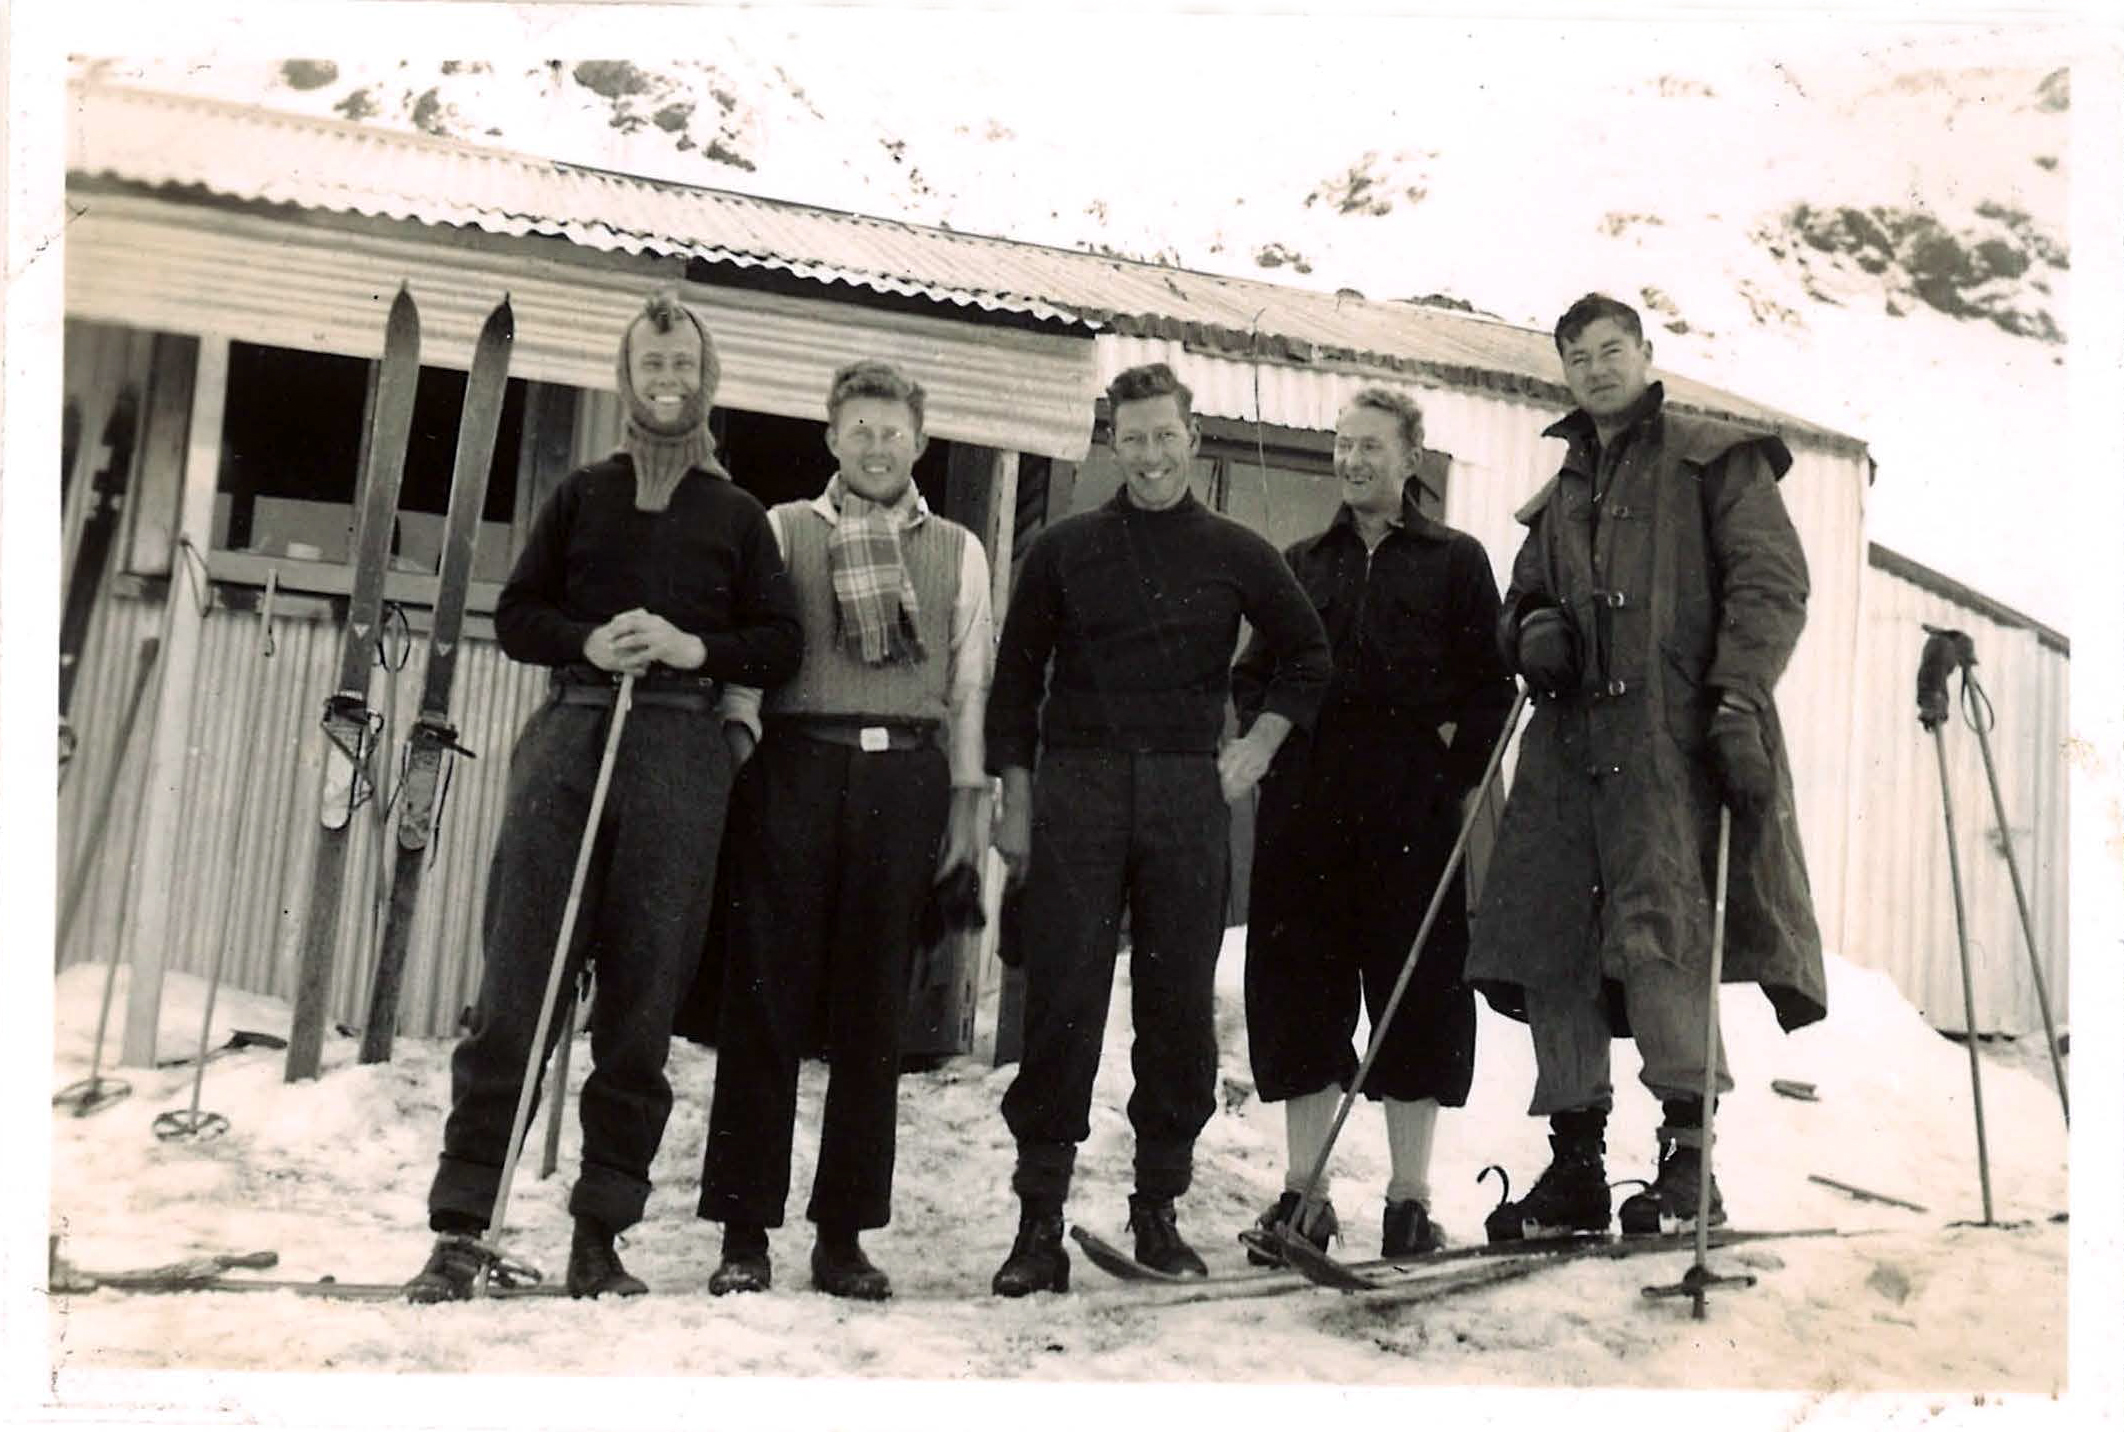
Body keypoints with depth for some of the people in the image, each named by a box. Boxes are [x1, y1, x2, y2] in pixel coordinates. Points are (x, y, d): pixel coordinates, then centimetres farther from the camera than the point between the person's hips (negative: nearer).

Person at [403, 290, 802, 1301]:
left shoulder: (737, 515, 16)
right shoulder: (581, 495, 17)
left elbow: (781, 643, 10)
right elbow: (516, 614, 12)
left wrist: (695, 648, -7)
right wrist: (588, 643, -7)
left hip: (682, 750, 0)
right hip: (572, 734, 0)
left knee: (644, 993, -1)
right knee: (516, 982, -7)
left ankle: (600, 1235, 8)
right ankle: (461, 1226, -2)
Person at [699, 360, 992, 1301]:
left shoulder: (957, 552, 15)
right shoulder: (784, 531, 11)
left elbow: (970, 685, 13)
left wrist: (968, 800, 8)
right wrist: (741, 740, -10)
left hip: (905, 775, 1)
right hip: (796, 765, -1)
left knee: (872, 1010, 5)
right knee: (766, 994, -2)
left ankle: (843, 1233, 13)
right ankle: (744, 1230, 6)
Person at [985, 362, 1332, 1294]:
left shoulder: (1235, 555, 8)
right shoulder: (1063, 551, 6)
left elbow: (1307, 655, 19)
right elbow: (1016, 679, 7)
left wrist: (1258, 747, 8)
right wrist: (1016, 800, 1)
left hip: (1189, 796, 1)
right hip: (1076, 790, -1)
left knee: (1179, 1006, 5)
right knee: (1061, 1002, -4)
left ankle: (1158, 1207, 17)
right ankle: (1040, 1221, 3)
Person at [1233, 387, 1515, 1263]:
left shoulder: (1454, 561, 8)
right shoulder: (1302, 564, 17)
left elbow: (1490, 688, 3)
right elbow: (1254, 673, 20)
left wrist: (1453, 775, -7)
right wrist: (1267, 742, 4)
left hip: (1412, 815, -3)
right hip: (1305, 813, 3)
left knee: (1417, 994, 1)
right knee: (1299, 994, 4)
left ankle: (1410, 1199, 11)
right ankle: (1303, 1194, 14)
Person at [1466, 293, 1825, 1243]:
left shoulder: (1713, 459, 9)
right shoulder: (1561, 497, 26)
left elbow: (1771, 583, -2)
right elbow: (1522, 603, 34)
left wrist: (1738, 699, -15)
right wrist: (1531, 634, 8)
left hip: (1674, 735, -6)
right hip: (1571, 739, 6)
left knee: (1660, 925, -18)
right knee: (1549, 944, 0)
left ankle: (1690, 1158, -10)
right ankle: (1575, 1164, 9)